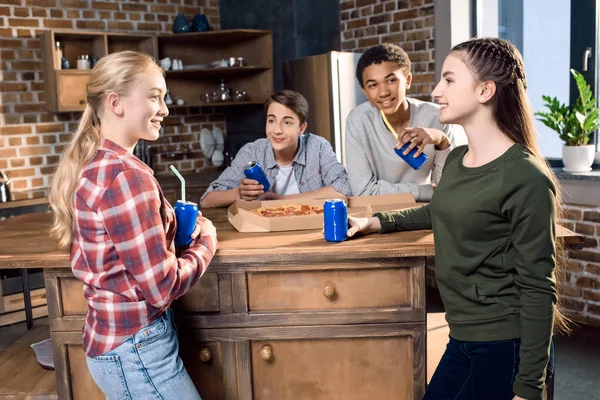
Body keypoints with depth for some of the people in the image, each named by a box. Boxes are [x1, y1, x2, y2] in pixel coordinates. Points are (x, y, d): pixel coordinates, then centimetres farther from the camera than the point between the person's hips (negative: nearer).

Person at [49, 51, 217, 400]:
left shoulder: (91, 167, 4)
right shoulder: (126, 175, -24)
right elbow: (161, 288, -22)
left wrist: (174, 225, 4)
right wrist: (206, 240, -7)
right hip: (136, 348, -9)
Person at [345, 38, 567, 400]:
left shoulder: (526, 177, -21)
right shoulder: (456, 159, 4)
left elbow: (538, 288, -18)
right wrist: (376, 223, 18)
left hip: (507, 346, -7)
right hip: (464, 338, 7)